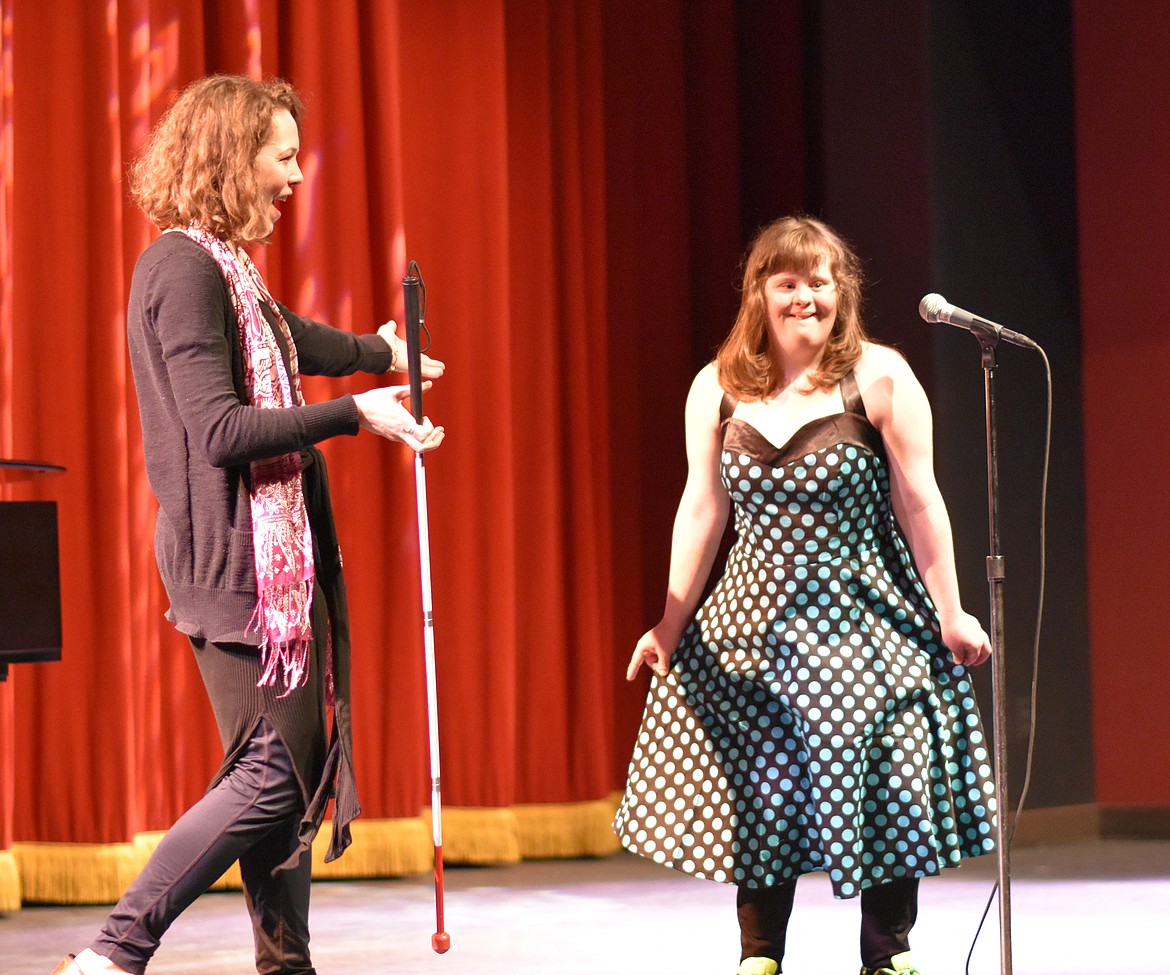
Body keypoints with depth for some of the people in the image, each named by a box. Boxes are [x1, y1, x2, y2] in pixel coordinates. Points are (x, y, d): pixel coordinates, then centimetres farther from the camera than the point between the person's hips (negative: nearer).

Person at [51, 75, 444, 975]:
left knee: (301, 768, 10)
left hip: (277, 555, 10)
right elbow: (220, 429, -21)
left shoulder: (224, 267, 16)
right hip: (235, 563, -10)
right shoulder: (184, 267, -14)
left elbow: (285, 337, 39)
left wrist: (377, 350, 52)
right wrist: (354, 413, -21)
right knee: (274, 774, -11)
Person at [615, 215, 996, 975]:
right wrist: (672, 620, 7)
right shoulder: (718, 388, 4)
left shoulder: (879, 377, -5)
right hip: (754, 625, 3)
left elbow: (917, 500, -4)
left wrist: (949, 613, -4)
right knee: (757, 798, 3)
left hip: (862, 623, -2)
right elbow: (702, 509, 8)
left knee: (881, 795, 0)